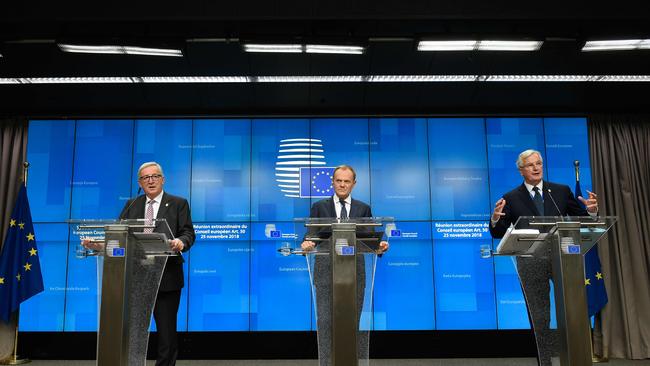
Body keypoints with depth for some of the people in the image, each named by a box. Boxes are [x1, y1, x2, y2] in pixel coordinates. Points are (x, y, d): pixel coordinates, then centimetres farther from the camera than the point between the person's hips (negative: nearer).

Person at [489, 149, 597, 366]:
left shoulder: (561, 191, 8)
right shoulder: (511, 199, 2)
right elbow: (499, 234, -1)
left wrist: (591, 211, -12)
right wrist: (495, 219, -21)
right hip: (531, 262, -1)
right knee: (539, 317, 9)